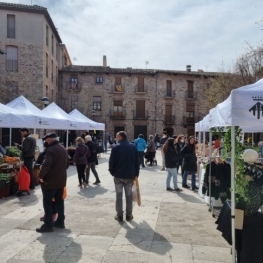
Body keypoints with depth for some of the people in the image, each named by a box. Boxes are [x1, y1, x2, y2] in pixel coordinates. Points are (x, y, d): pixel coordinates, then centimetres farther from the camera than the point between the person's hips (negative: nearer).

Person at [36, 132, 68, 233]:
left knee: (47, 202, 1)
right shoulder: (63, 149, 12)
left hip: (51, 180, -9)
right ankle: (60, 221, 24)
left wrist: (41, 176, -14)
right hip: (61, 180, 9)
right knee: (59, 201, 16)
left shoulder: (50, 150, -18)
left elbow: (46, 165, -28)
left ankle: (48, 225, 3)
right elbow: (67, 164, 20)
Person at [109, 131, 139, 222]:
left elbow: (111, 161, -7)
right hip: (130, 175, 2)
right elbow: (137, 162, 1)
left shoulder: (115, 147, -8)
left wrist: (112, 172, 9)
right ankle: (129, 215, 16)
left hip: (118, 175, -2)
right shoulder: (133, 147, 1)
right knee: (129, 195, 11)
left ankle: (119, 215, 13)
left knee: (119, 195, 8)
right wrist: (136, 174, 8)